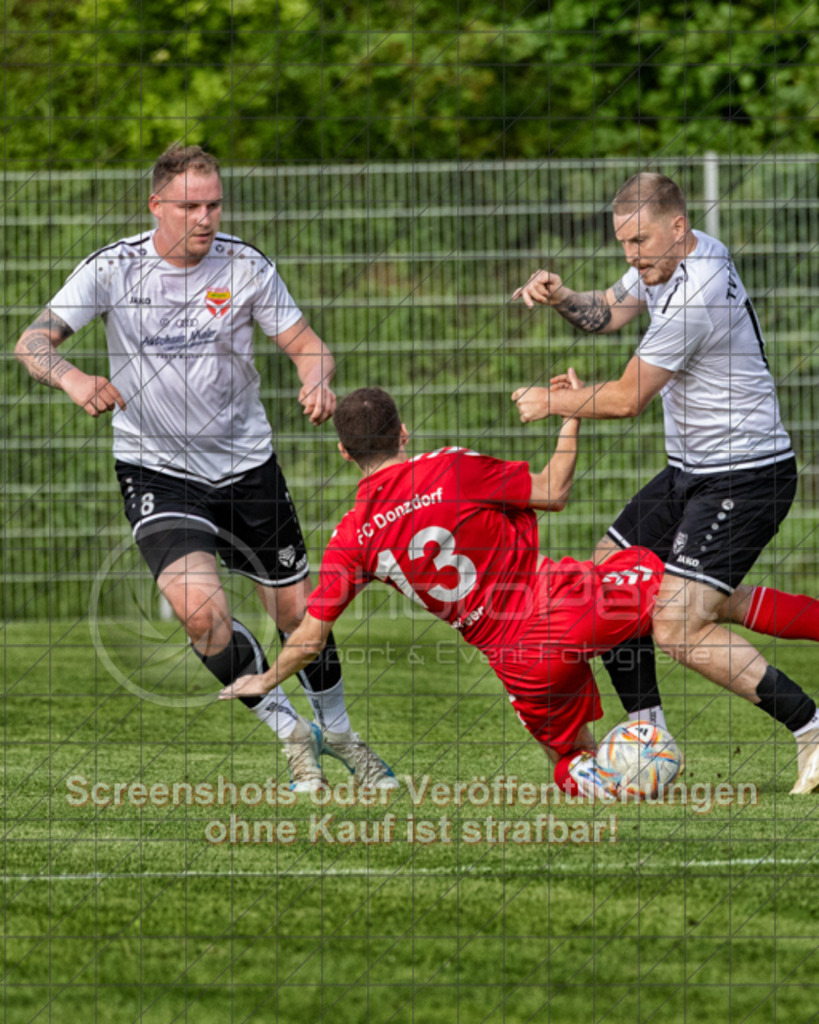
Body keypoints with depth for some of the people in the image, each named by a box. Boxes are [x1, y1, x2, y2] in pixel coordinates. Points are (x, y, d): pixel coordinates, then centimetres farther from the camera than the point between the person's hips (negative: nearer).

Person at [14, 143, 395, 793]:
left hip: (248, 464, 2)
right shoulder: (113, 269, -10)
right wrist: (73, 378, -35)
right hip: (156, 467, -2)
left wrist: (317, 380, -25)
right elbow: (33, 341, -13)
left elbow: (304, 344, -1)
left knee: (299, 612, 7)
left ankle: (337, 733, 35)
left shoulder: (246, 266, -6)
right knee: (202, 611, -23)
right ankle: (291, 734, -3)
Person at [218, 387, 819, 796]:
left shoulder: (353, 539, 1)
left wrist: (267, 681, 22)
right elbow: (554, 492, -3)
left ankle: (594, 783, -7)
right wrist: (573, 416, 8)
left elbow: (311, 638, 4)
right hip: (573, 608, -2)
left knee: (571, 758, 23)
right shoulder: (451, 470, -8)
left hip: (522, 663, 2)